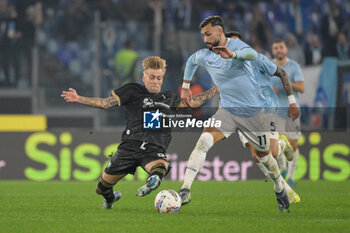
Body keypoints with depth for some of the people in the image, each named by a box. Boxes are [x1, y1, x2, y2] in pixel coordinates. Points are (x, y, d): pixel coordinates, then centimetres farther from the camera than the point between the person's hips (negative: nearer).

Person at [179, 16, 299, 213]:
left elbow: (252, 54, -39)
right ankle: (185, 190, -28)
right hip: (228, 111, 3)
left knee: (264, 155, 11)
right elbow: (191, 61, 25)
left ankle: (280, 189, 39)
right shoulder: (204, 56, 0)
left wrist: (233, 54, -58)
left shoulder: (236, 45, -15)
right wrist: (185, 87, 24)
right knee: (204, 141, -22)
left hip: (255, 111, -3)